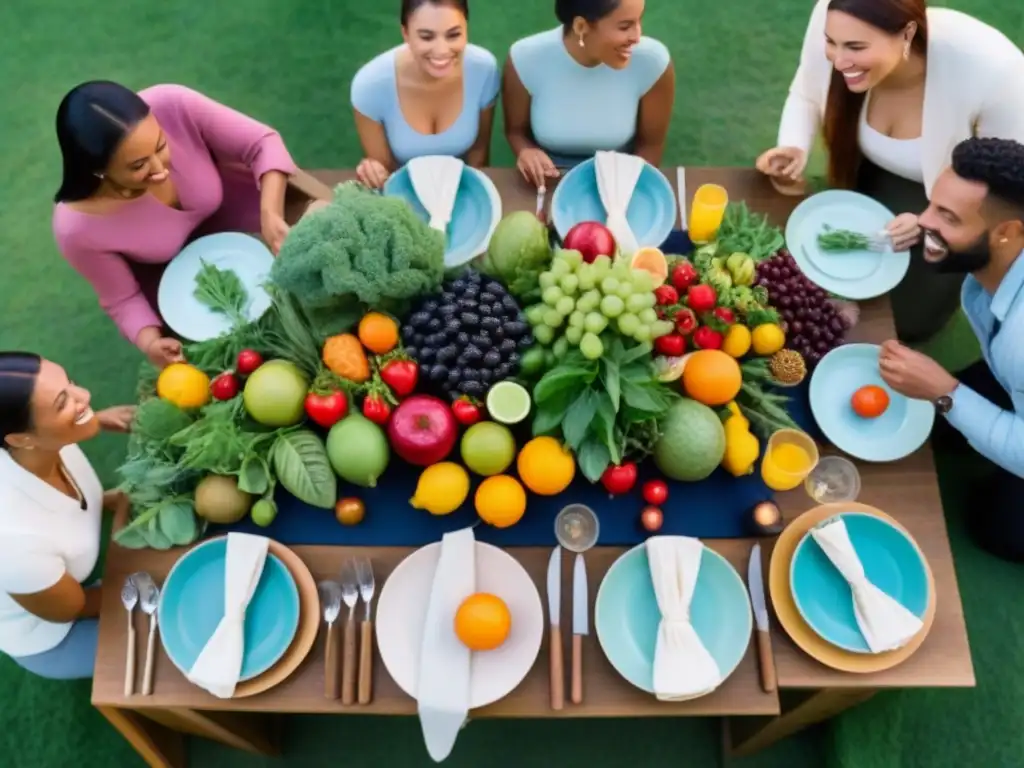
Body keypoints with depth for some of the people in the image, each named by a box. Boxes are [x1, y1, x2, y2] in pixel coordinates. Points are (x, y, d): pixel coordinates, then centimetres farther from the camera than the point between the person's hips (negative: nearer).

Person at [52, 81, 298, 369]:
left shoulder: (174, 107, -39)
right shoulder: (77, 227, -36)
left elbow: (263, 143, -26)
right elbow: (123, 299, -17)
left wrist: (271, 215, -42)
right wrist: (149, 341, -37)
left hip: (223, 203, 2)